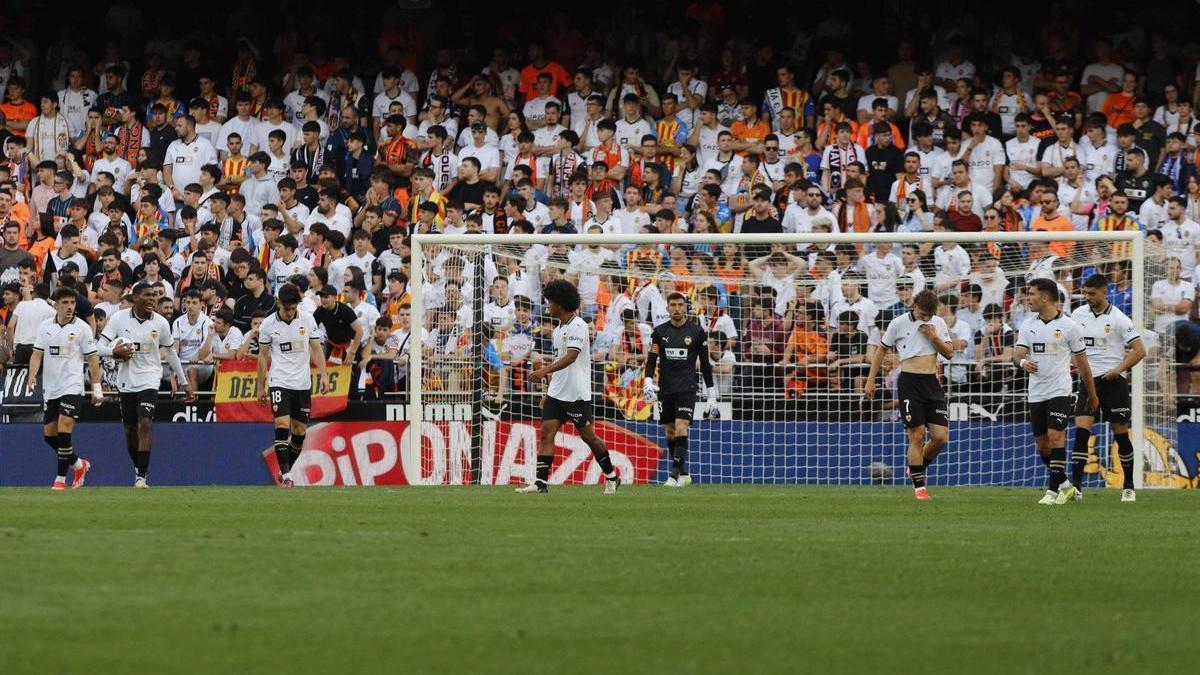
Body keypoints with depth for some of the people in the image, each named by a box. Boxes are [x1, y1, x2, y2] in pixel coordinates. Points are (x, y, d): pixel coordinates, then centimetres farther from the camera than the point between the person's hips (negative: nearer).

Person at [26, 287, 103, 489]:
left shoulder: (82, 328, -4)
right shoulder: (45, 327, 7)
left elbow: (92, 358, -1)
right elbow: (37, 354, 8)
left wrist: (97, 388, -4)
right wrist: (32, 376, -9)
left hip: (71, 387, -5)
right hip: (50, 388, 5)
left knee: (64, 431, -16)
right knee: (49, 434, 7)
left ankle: (61, 478, -9)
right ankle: (78, 465, 28)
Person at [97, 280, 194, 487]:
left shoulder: (161, 323, -2)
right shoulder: (119, 318, -5)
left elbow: (171, 353, 10)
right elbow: (100, 347, -3)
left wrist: (184, 383, 14)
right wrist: (115, 351, -26)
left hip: (149, 379, -1)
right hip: (126, 381, 1)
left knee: (145, 424, -17)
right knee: (130, 429, 8)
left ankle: (141, 478, -18)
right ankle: (139, 468, 30)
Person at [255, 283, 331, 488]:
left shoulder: (307, 320, 2)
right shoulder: (268, 324, -2)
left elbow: (316, 349, 8)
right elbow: (263, 356, 6)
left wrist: (323, 374, -3)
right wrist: (260, 386, 7)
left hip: (303, 384, 3)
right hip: (279, 382, -3)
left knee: (300, 431, 4)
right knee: (282, 425, -17)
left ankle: (286, 470, 20)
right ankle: (285, 474, -17)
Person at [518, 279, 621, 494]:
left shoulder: (577, 326, -13)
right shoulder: (559, 329, 15)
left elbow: (571, 356, -27)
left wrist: (546, 370, -39)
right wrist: (548, 393, 21)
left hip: (577, 394, -8)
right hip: (557, 393, 8)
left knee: (587, 435, 2)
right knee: (546, 432, -5)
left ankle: (611, 477, 19)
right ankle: (540, 482, -10)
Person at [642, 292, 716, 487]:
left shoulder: (697, 332, 2)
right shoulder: (659, 332, 7)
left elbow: (705, 364, 5)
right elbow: (651, 360, 2)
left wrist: (712, 395, 4)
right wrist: (648, 382, -17)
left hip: (687, 388, -3)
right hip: (665, 388, 3)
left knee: (681, 428, -18)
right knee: (669, 433, 6)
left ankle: (675, 474, -20)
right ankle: (683, 473, 18)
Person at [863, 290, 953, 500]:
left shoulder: (938, 323, 7)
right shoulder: (899, 323, -3)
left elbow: (949, 353, 9)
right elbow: (881, 350, 7)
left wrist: (935, 337, -9)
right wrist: (870, 381, 6)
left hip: (932, 382, 4)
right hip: (909, 382, -4)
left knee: (941, 437, -3)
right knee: (917, 436, -8)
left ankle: (918, 467, 24)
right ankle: (919, 485, 2)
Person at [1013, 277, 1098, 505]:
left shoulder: (1068, 326, -4)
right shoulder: (1028, 325, 8)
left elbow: (1082, 362, 2)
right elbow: (1018, 353, -1)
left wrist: (1092, 395, 6)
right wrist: (1022, 362, -27)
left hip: (1059, 391, -5)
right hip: (1036, 392, 5)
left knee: (1056, 437, -17)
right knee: (1042, 444, 7)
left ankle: (1054, 489, -14)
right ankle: (1065, 484, 23)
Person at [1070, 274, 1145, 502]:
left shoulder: (1119, 319, -8)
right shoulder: (1078, 315, 5)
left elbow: (1139, 350, -8)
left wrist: (1119, 369, -18)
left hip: (1113, 381, -3)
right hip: (1087, 379, 3)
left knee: (1121, 434, 5)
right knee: (1081, 431, -11)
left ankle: (1128, 486, 20)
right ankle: (1076, 486, -14)